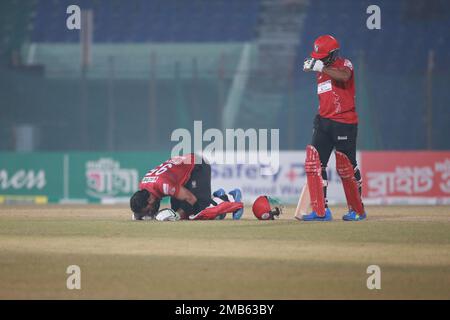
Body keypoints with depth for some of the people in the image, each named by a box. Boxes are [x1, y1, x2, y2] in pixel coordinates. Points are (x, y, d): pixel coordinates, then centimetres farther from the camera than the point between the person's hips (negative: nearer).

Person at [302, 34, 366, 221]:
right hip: (324, 121, 7)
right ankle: (321, 211, -5)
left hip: (345, 123, -7)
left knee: (346, 167, -1)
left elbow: (344, 76, -30)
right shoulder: (321, 71, 17)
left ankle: (357, 210, 16)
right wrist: (320, 118, 13)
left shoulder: (344, 64, -6)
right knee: (314, 163, -5)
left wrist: (322, 68, -29)